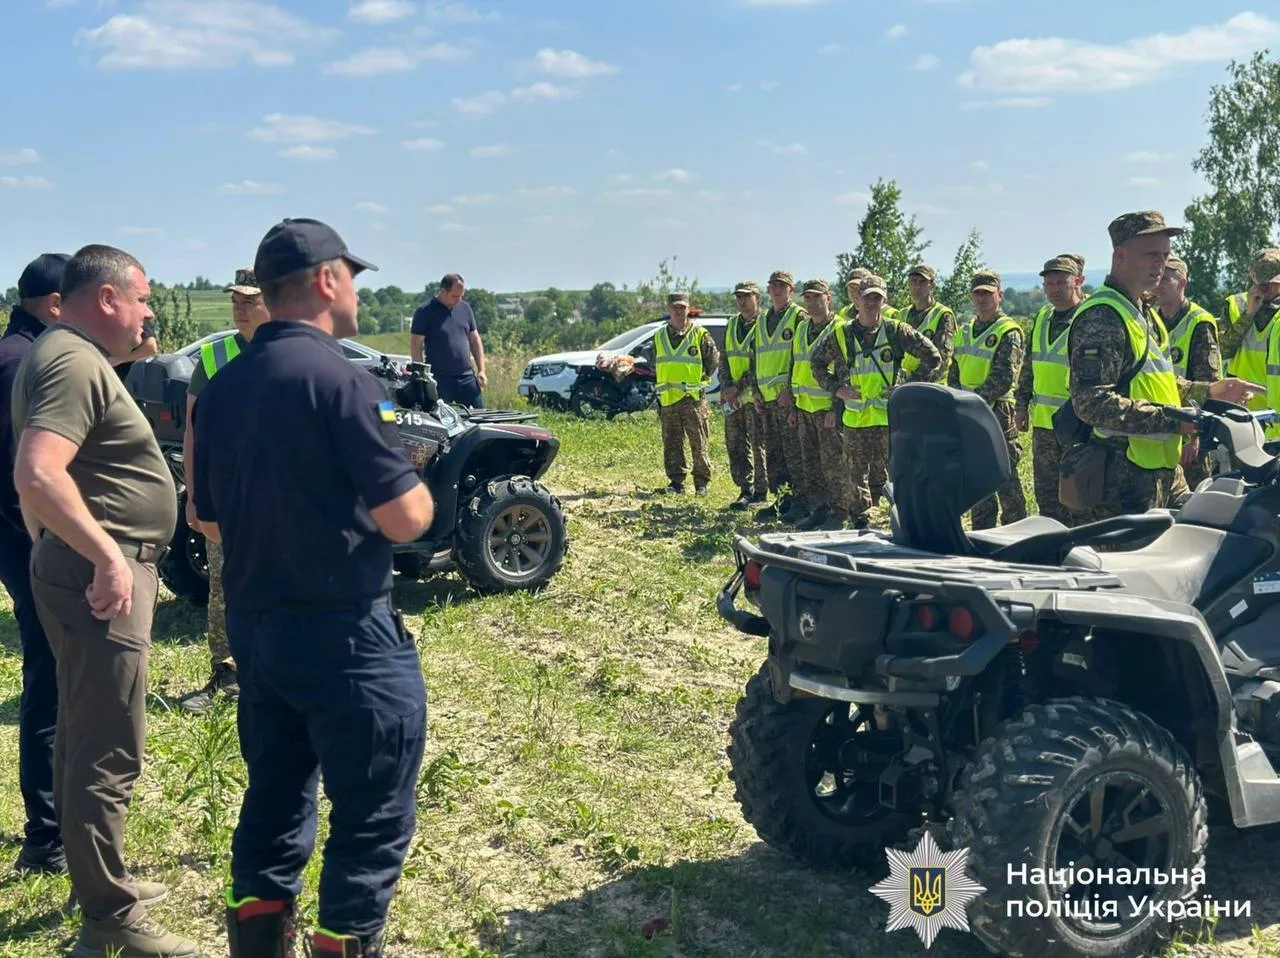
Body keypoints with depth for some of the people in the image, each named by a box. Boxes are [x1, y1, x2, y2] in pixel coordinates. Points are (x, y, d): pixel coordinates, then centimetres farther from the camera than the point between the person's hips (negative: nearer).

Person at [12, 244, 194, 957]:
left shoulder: (66, 356, 16)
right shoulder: (75, 362, -17)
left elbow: (38, 478, 25)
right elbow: (37, 476, -31)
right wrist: (108, 557, -29)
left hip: (88, 570, 11)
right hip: (102, 577, -11)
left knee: (85, 740, 18)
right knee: (111, 755, -6)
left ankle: (102, 882, 31)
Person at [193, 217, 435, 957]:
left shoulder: (221, 389, 7)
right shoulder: (340, 378, -16)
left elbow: (210, 521, 14)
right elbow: (405, 520, -19)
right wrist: (420, 490, 2)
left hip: (253, 625, 8)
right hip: (344, 631, -8)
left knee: (275, 798, 19)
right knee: (373, 814, 4)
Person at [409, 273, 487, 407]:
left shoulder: (465, 308, 11)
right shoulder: (425, 312, -5)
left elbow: (475, 340, 16)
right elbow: (416, 345, -6)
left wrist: (481, 370, 8)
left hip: (467, 377, 5)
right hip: (440, 380, -5)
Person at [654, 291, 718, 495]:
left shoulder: (700, 334, 0)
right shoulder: (659, 336, 13)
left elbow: (713, 360, 3)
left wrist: (700, 380, 3)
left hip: (693, 397, -4)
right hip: (668, 399, 4)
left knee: (699, 444, -1)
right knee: (672, 444, 5)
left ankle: (702, 482, 7)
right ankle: (676, 481, 11)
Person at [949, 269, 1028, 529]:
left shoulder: (1009, 332, -8)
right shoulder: (965, 332, 15)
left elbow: (1002, 380, -16)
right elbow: (954, 373, 18)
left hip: (997, 415, -7)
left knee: (1006, 481, -4)